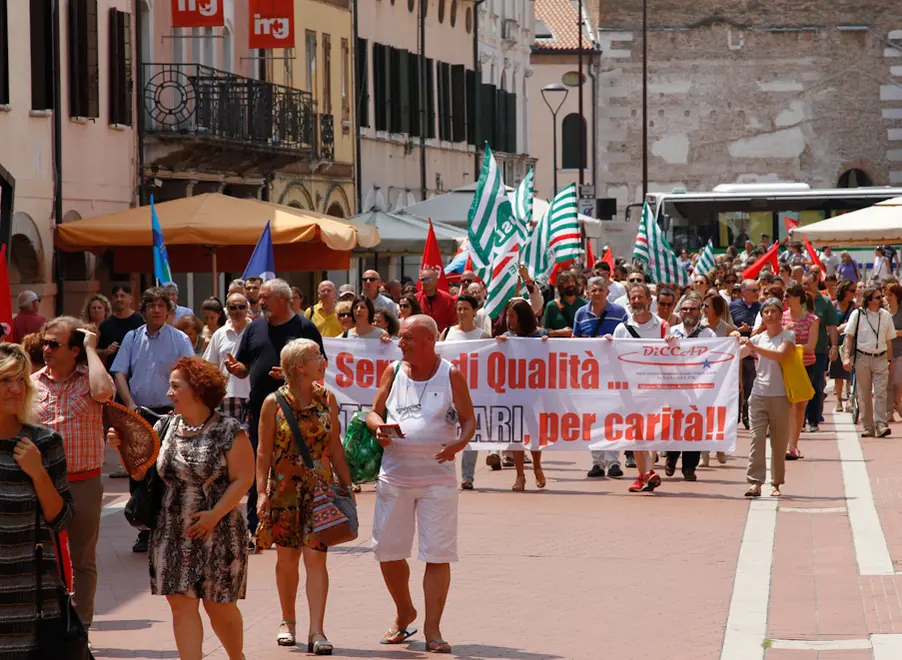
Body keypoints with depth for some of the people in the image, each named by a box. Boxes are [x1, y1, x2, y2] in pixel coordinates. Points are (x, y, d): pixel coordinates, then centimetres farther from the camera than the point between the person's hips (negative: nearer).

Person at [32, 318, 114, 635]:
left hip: (84, 483, -2)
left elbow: (103, 392, -28)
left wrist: (91, 349, -18)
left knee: (82, 560, 9)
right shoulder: (33, 383, 3)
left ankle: (80, 626, 19)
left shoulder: (89, 379, -4)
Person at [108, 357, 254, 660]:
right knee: (182, 604, -3)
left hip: (217, 533, -4)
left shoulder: (229, 431, -8)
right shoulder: (166, 427, 8)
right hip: (172, 533, 4)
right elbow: (140, 470, 12)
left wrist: (216, 513, -20)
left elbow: (243, 479, -11)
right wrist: (123, 446, -5)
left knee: (219, 607, 7)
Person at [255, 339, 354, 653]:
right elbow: (264, 451, -1)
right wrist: (262, 492, -8)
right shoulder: (274, 403, -3)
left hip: (320, 489, 1)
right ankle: (288, 621, 28)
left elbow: (335, 447, 10)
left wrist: (347, 486, 9)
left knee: (315, 556, -8)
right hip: (284, 490, -1)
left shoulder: (326, 398, 4)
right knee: (287, 557, 8)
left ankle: (316, 632, -10)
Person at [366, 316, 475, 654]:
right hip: (395, 474, 3)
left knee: (438, 555, -7)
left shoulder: (451, 375, -2)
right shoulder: (393, 372, 7)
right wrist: (378, 427, -11)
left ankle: (432, 629, -1)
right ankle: (404, 612, 30)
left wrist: (459, 442, -21)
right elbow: (374, 411, 12)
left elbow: (468, 420, 0)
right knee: (387, 551, 7)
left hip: (438, 476, -3)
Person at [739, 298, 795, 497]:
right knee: (757, 437, -9)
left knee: (779, 441, 3)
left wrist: (753, 347, -24)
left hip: (781, 396, -2)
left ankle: (776, 484, 12)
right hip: (759, 394, 2)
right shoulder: (757, 338, 12)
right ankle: (755, 483, -13)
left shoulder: (788, 336, 0)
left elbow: (781, 355, -19)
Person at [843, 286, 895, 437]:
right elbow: (849, 336, -1)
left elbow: (889, 340, 13)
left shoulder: (886, 316, 6)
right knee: (864, 395, 3)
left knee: (880, 393, -10)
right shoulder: (857, 314, -2)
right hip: (862, 358, -1)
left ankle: (881, 425, -13)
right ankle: (868, 427, 9)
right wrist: (847, 356, -10)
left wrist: (890, 360, 14)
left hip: (880, 358, 1)